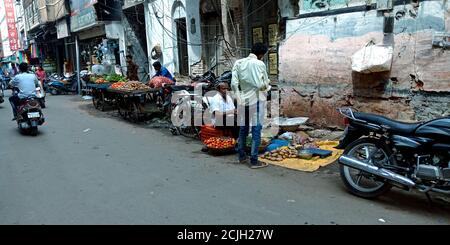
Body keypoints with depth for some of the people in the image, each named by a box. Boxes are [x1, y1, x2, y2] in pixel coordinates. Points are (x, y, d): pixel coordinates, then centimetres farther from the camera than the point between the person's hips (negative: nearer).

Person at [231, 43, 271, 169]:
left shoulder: (238, 63, 4)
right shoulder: (259, 64, -11)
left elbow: (234, 84, -3)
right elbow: (261, 85, -18)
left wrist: (239, 98, 3)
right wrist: (267, 86, 3)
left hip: (243, 101, 6)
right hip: (256, 101, -6)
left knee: (243, 129, 16)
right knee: (256, 130, 0)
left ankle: (242, 157, 27)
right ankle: (254, 161, 2)